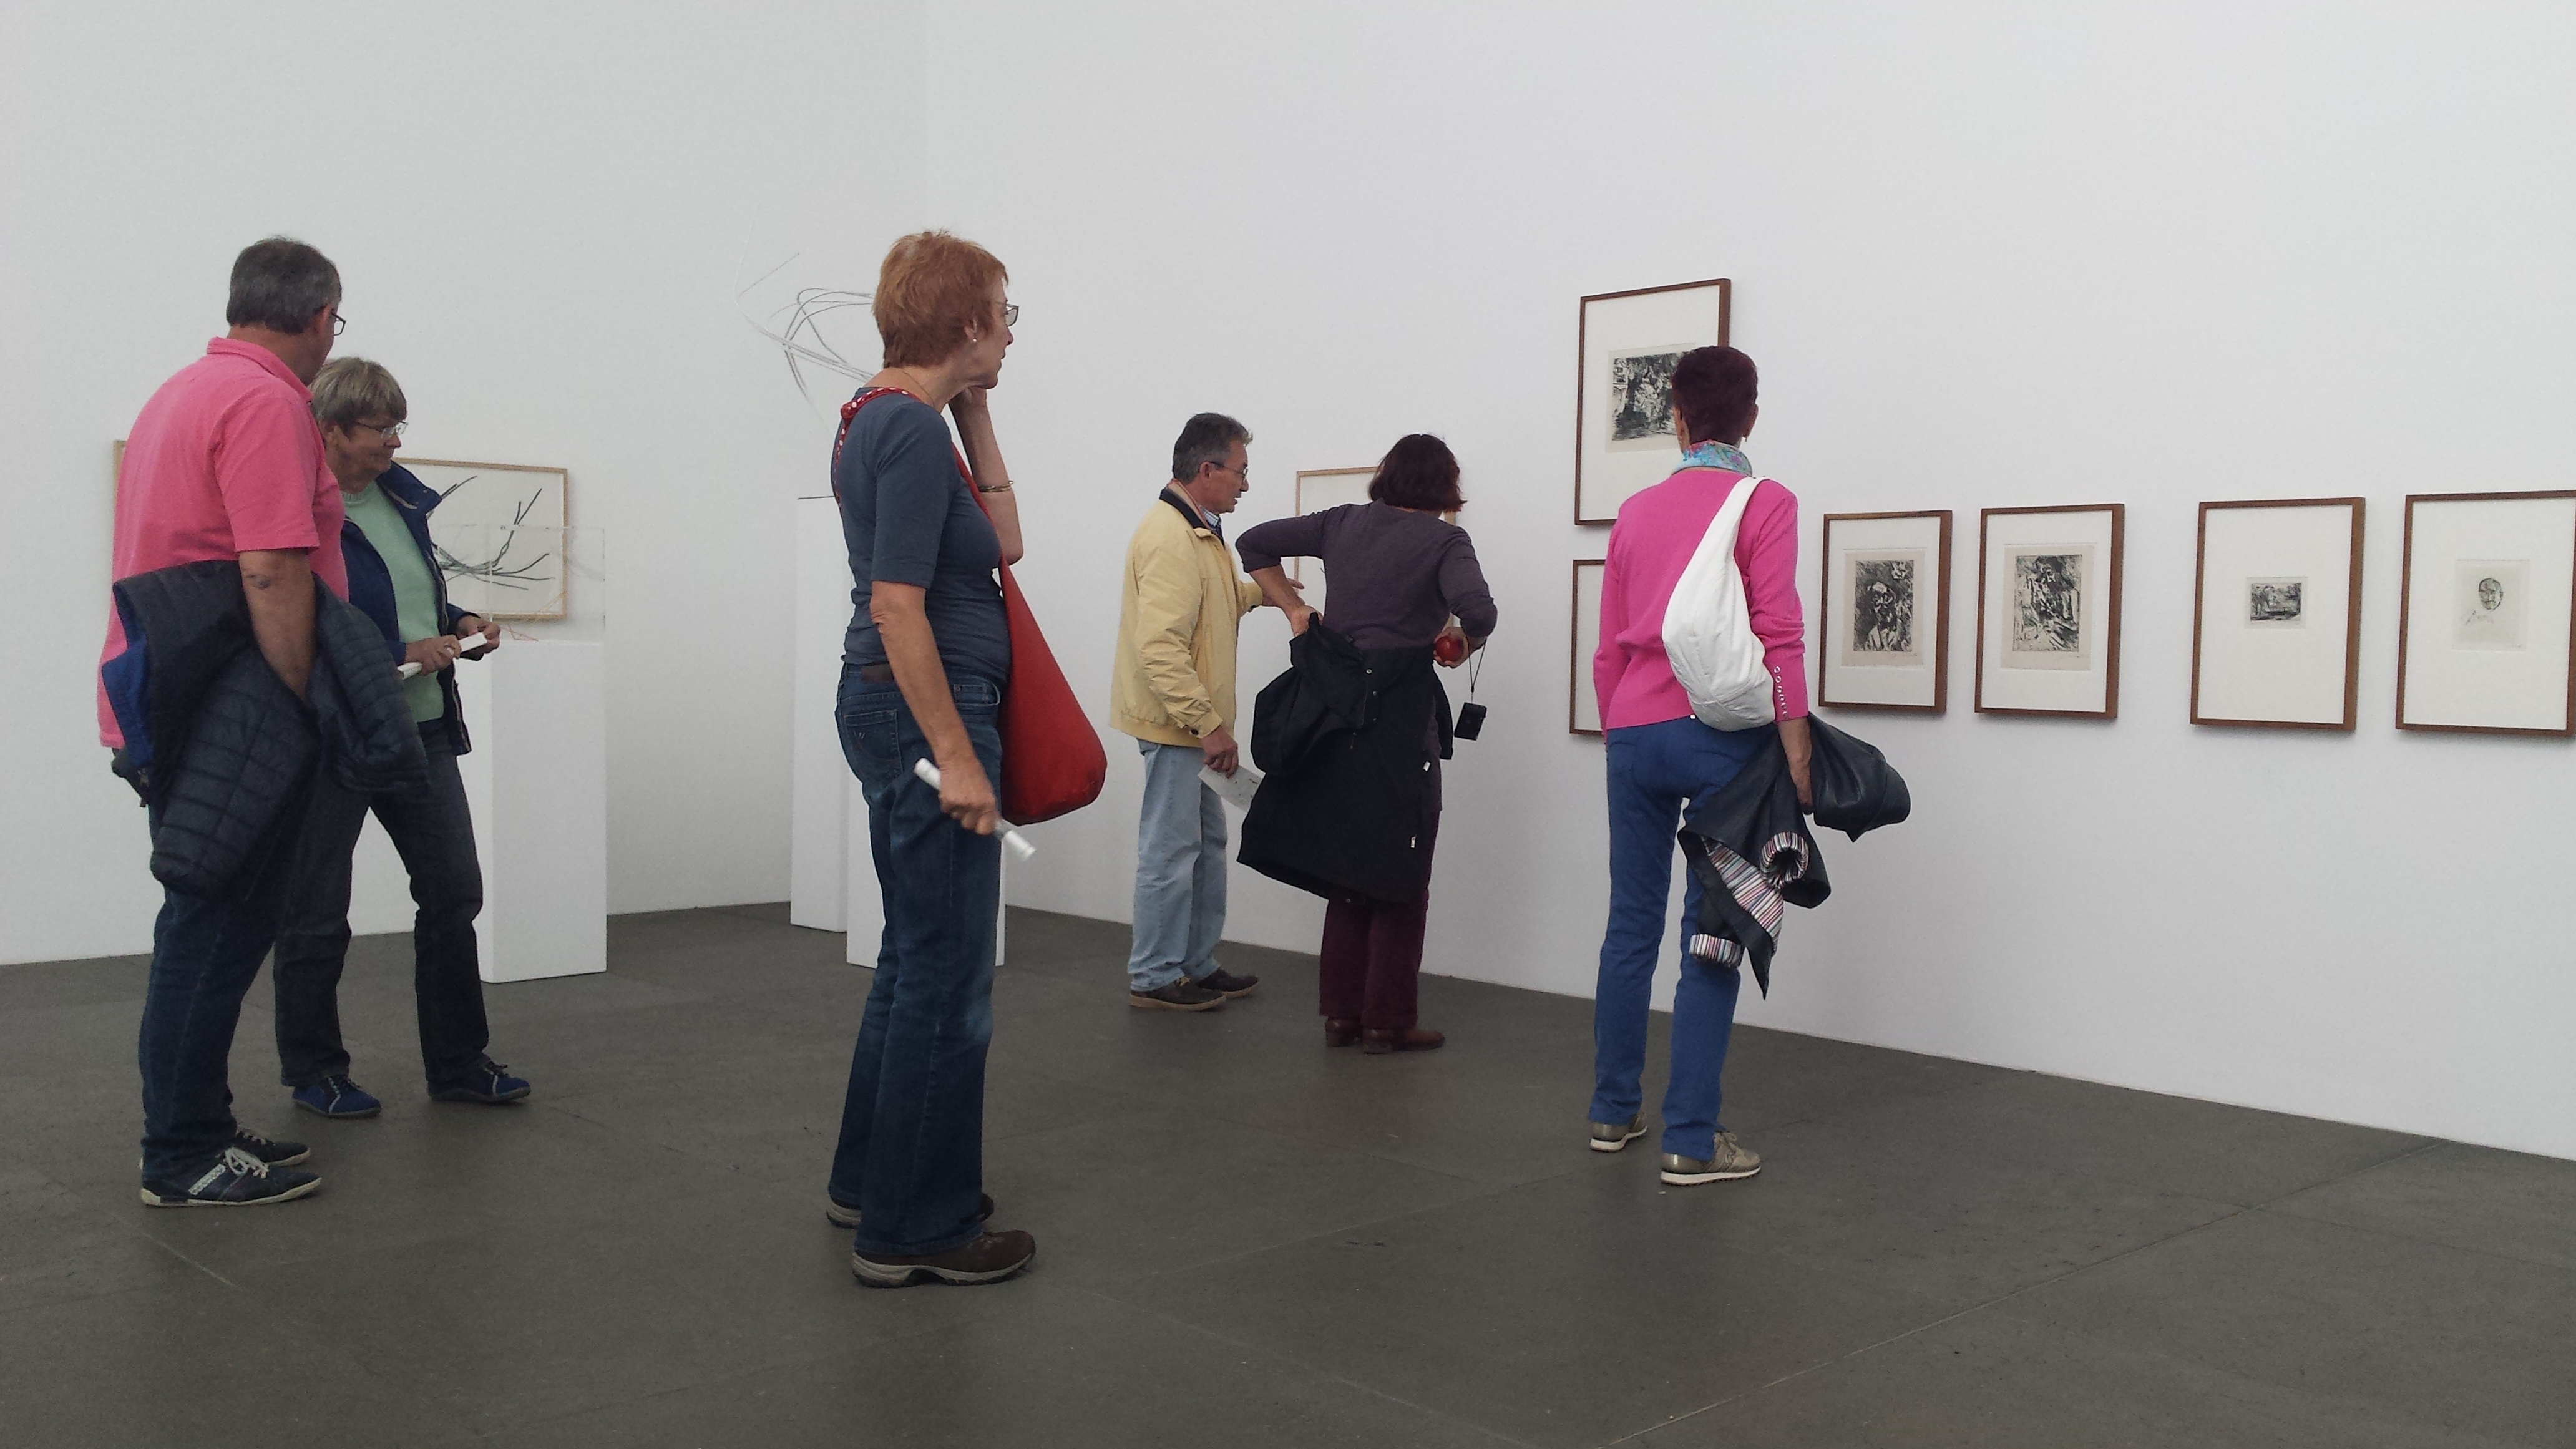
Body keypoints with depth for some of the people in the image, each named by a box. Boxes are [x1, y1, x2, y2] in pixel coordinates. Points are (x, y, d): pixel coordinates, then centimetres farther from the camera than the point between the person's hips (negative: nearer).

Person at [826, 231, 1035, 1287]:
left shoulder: (883, 419, 13)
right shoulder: (912, 428, -17)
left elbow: (1003, 542, 15)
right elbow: (898, 606, -23)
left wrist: (974, 411, 10)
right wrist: (956, 757, -23)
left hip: (901, 708, 11)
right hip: (925, 712, -11)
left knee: (918, 955, 20)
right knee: (948, 973, -2)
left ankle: (871, 1179, 33)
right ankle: (912, 1230, 8)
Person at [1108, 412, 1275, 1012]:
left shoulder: (1200, 531, 14)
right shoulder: (1170, 539, -21)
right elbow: (1161, 646, -28)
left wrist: (1262, 590, 18)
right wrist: (1210, 725, -27)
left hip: (1195, 722, 11)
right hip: (1175, 722, -11)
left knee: (1208, 843, 17)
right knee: (1171, 850, -2)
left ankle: (1198, 965, 28)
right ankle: (1154, 978, 8)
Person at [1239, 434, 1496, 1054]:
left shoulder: (1343, 523, 10)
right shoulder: (1444, 540, -5)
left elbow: (1255, 543, 14)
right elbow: (1477, 611, -22)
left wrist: (1295, 609, 14)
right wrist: (1462, 644, -1)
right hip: (1400, 717, -5)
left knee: (1347, 867, 16)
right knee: (1399, 878, 5)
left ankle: (1342, 1014, 20)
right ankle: (1388, 1021, 9)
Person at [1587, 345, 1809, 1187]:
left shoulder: (1636, 511, 10)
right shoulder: (1764, 503, -3)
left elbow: (1609, 650, 12)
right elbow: (1778, 637, -11)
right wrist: (1796, 751, -10)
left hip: (1634, 734, 5)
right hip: (1720, 734, -4)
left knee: (1631, 924, 14)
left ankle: (1614, 1111, 23)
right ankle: (1691, 1141, -1)